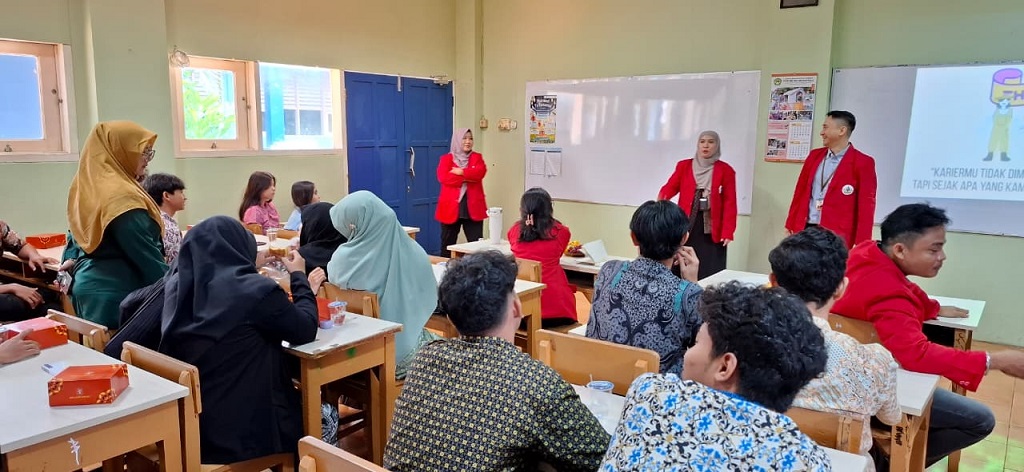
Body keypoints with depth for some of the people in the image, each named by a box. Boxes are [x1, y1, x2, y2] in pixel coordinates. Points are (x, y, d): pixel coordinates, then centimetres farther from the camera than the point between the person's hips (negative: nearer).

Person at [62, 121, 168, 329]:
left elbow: (77, 236, 18)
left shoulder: (87, 186, 9)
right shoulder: (120, 195, -20)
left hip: (89, 287, 10)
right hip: (117, 295, -10)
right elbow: (146, 254, -21)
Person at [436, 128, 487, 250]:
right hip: (451, 207, -1)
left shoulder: (477, 157, 12)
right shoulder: (446, 158, 6)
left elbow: (480, 172, -8)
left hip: (473, 208, 1)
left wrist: (461, 172, -14)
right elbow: (443, 177, -12)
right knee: (448, 245, 7)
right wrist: (469, 177, -11)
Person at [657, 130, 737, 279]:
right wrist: (661, 199, -24)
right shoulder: (684, 166, 9)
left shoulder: (725, 170, 2)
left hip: (712, 228, -2)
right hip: (687, 225, 2)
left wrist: (727, 232, -10)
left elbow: (730, 203, -2)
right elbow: (670, 187, 0)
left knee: (710, 273, -2)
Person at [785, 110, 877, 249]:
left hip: (836, 236, -5)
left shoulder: (862, 163, -4)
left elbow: (866, 205, -6)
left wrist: (861, 245, -12)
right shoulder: (815, 155, 12)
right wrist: (790, 226, 13)